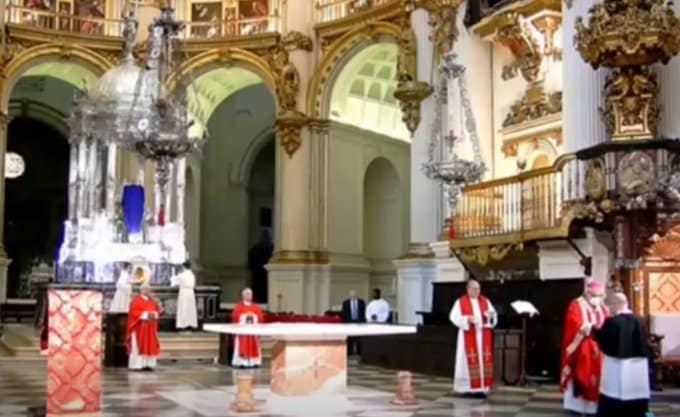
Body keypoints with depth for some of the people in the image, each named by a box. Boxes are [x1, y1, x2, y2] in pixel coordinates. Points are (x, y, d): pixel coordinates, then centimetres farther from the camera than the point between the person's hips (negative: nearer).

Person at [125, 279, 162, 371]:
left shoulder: (152, 300, 16)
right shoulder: (136, 300, -5)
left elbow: (158, 310, 14)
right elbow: (133, 312, -14)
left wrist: (154, 314, -8)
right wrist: (145, 314, -20)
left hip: (151, 327, 7)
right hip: (139, 327, -7)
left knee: (151, 345, 3)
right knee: (139, 345, -8)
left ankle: (148, 364, 6)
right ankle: (137, 365, -8)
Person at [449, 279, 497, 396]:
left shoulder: (485, 301, 12)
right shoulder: (460, 302, 1)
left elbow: (494, 316, 9)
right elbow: (454, 317, -7)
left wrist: (490, 316, -13)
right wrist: (467, 319, -20)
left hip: (483, 335, 4)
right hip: (469, 336, -4)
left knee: (484, 360, -1)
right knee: (470, 360, -7)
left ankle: (482, 387, 2)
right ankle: (468, 388, -1)